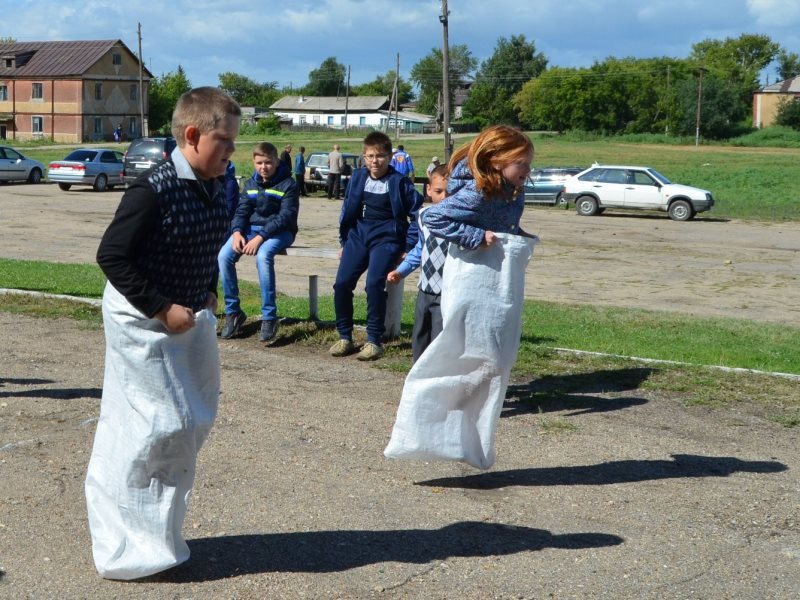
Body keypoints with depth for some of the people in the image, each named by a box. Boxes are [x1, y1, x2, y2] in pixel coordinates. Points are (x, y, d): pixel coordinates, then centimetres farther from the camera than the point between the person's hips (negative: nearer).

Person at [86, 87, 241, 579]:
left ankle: (158, 532, 29)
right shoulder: (153, 191, -22)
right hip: (144, 322, -8)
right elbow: (111, 256, -21)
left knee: (194, 422, 13)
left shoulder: (217, 188, 2)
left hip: (191, 319, 8)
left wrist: (209, 295, 6)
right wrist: (162, 309, -21)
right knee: (160, 425, -5)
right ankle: (130, 546, 11)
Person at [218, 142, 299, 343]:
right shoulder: (250, 184, 9)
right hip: (251, 228, 5)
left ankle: (269, 317, -30)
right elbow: (242, 211, 8)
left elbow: (285, 217, -17)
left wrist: (260, 237, -28)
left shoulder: (288, 184, -8)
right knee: (224, 256, -22)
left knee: (263, 256, -38)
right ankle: (233, 312, -9)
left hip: (279, 231, -5)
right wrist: (237, 232, -15)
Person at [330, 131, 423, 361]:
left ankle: (374, 341, -14)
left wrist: (409, 245, -5)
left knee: (374, 283, -25)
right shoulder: (358, 178, 8)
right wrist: (345, 242, 16)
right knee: (342, 283, -13)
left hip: (386, 239, -4)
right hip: (359, 236, 4)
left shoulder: (399, 182, -5)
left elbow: (417, 213, -2)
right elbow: (348, 211, 18)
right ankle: (345, 337, 1)